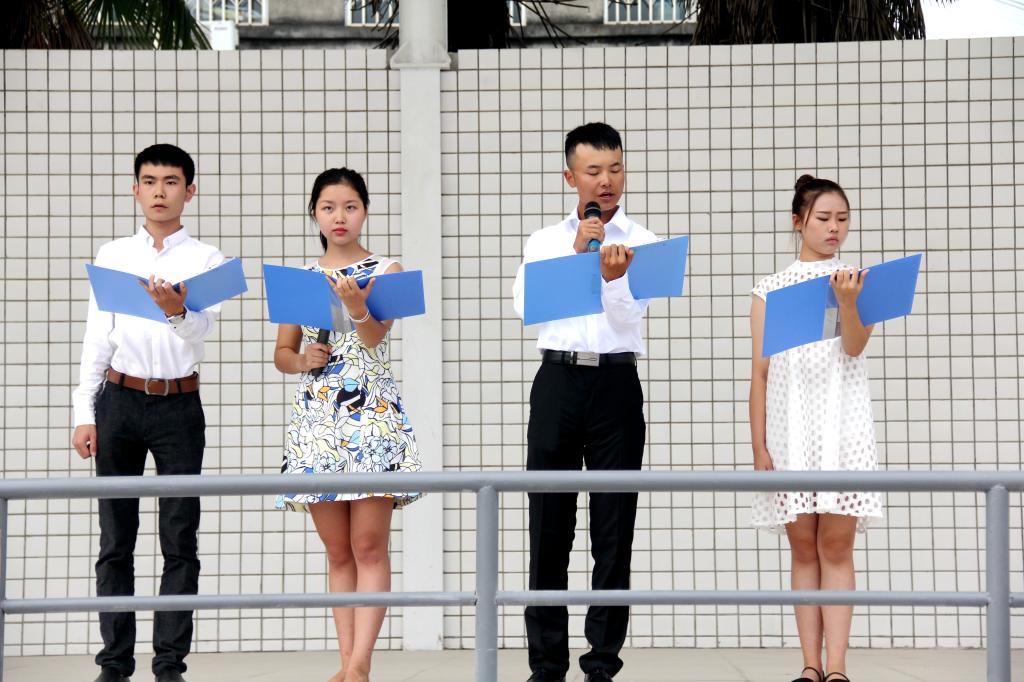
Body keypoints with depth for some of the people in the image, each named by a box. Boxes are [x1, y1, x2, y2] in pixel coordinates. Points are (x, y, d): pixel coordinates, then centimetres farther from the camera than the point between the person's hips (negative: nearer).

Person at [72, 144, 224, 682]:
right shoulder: (112, 255, 10)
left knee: (179, 541, -1)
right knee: (115, 540, 3)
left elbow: (201, 331, -12)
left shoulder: (205, 260, 4)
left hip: (179, 405, -2)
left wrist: (176, 310, -34)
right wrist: (84, 413, 4)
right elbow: (97, 337, 10)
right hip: (119, 399, 2)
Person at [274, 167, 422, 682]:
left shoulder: (386, 271, 2)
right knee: (338, 552, 6)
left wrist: (356, 305, -35)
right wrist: (302, 360, -7)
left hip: (371, 414, -3)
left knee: (369, 547, -8)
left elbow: (375, 335, -14)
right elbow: (281, 353, 15)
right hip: (315, 419, 3)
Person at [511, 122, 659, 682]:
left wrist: (614, 277, -28)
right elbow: (524, 303, -2)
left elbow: (631, 311, -7)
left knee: (614, 530, 0)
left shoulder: (643, 243, 7)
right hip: (557, 381, 1)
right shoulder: (545, 241, 13)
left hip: (616, 385, -1)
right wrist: (575, 253, -9)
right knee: (549, 526, 2)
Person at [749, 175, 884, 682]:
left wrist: (848, 303, -29)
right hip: (790, 427, 1)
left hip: (843, 425, -1)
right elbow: (760, 374, 7)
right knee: (804, 547, 2)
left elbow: (854, 347, -10)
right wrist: (759, 447, 1)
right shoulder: (770, 290, 8)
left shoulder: (856, 280, 7)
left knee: (836, 544, -5)